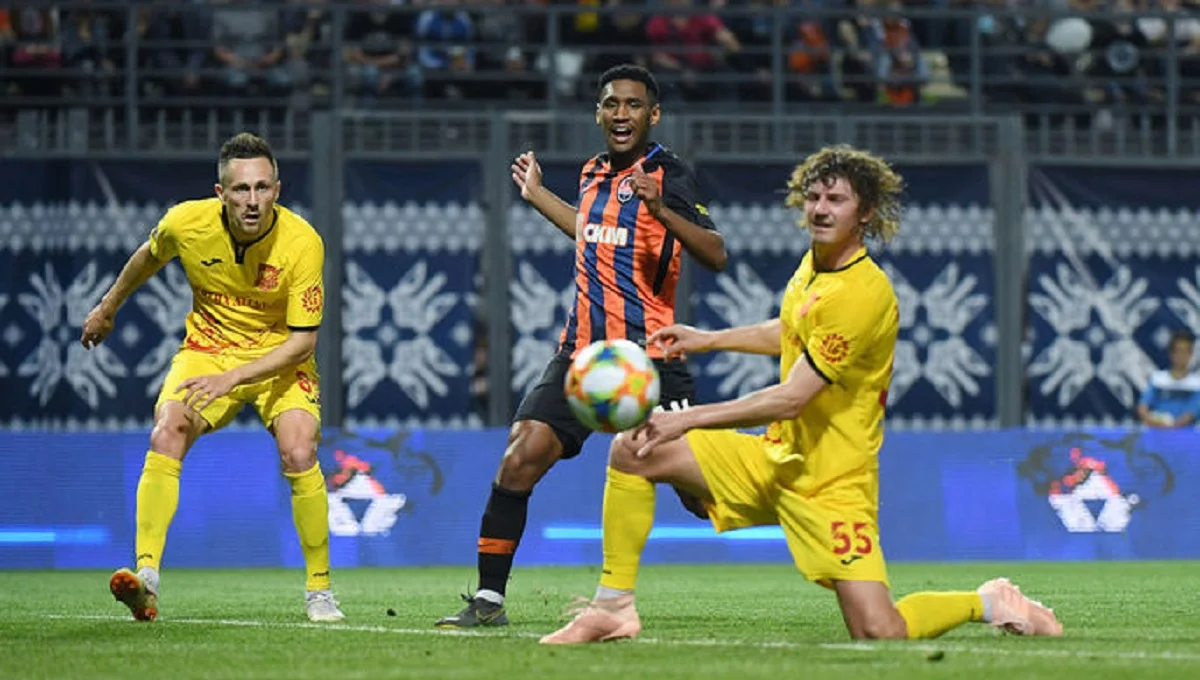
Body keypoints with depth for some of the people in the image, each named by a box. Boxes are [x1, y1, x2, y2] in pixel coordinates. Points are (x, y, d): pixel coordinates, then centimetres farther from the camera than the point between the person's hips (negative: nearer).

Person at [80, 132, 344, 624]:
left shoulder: (302, 243, -25)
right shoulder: (186, 223, -18)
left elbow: (302, 341, -21)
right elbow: (149, 257, 9)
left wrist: (232, 378, -31)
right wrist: (108, 306, 24)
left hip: (280, 357, -2)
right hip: (208, 347, 2)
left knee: (299, 454, -23)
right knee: (165, 436, -23)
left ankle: (319, 592, -8)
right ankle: (146, 578, -29)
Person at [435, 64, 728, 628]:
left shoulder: (667, 175, -6)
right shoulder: (593, 173, 14)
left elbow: (714, 255, -19)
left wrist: (660, 210, -33)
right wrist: (538, 196, 39)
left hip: (647, 360, -6)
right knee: (518, 460, -7)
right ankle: (488, 599, -1)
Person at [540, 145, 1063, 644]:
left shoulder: (862, 295, -24)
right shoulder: (815, 262, 4)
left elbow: (790, 398, -26)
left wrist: (688, 420, -25)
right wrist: (707, 340, 23)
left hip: (831, 480, -8)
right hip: (775, 456, 8)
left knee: (878, 633, -19)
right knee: (631, 451, -3)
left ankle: (989, 603, 8)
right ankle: (615, 607, 3)